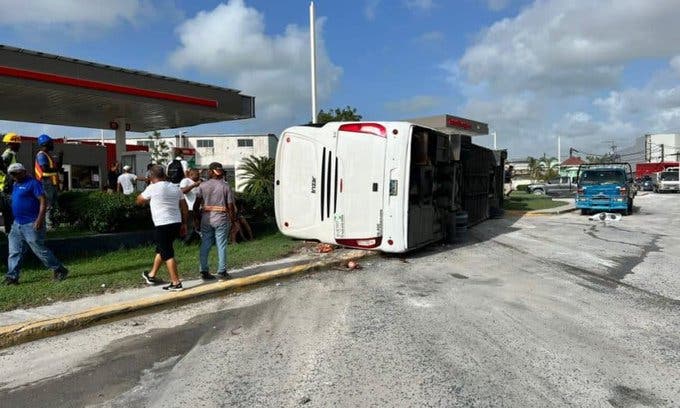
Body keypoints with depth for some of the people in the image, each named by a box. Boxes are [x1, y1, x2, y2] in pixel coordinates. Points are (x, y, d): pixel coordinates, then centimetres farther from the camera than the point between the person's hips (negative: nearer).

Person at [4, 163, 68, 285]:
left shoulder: (33, 183, -11)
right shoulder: (16, 185, 16)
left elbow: (43, 201, -18)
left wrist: (40, 219, -26)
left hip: (32, 225, -9)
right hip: (17, 224, 9)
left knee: (39, 250, -4)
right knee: (14, 252, 7)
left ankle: (60, 270, 6)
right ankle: (12, 277, 13)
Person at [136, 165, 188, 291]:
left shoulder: (152, 188, -9)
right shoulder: (175, 187, 9)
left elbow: (139, 201, 6)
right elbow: (184, 207, 11)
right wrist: (184, 224, 18)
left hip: (163, 225, -7)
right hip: (176, 223, 7)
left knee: (167, 254, -1)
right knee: (161, 249, 21)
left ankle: (176, 283, 0)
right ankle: (152, 275, 36)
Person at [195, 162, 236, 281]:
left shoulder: (203, 185, 0)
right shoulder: (225, 186, -4)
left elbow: (197, 204, -2)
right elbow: (230, 206, -6)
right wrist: (233, 219, 5)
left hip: (206, 219, 2)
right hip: (222, 219, -2)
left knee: (205, 245, 9)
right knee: (221, 245, 4)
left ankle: (204, 271, 12)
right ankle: (222, 271, 8)